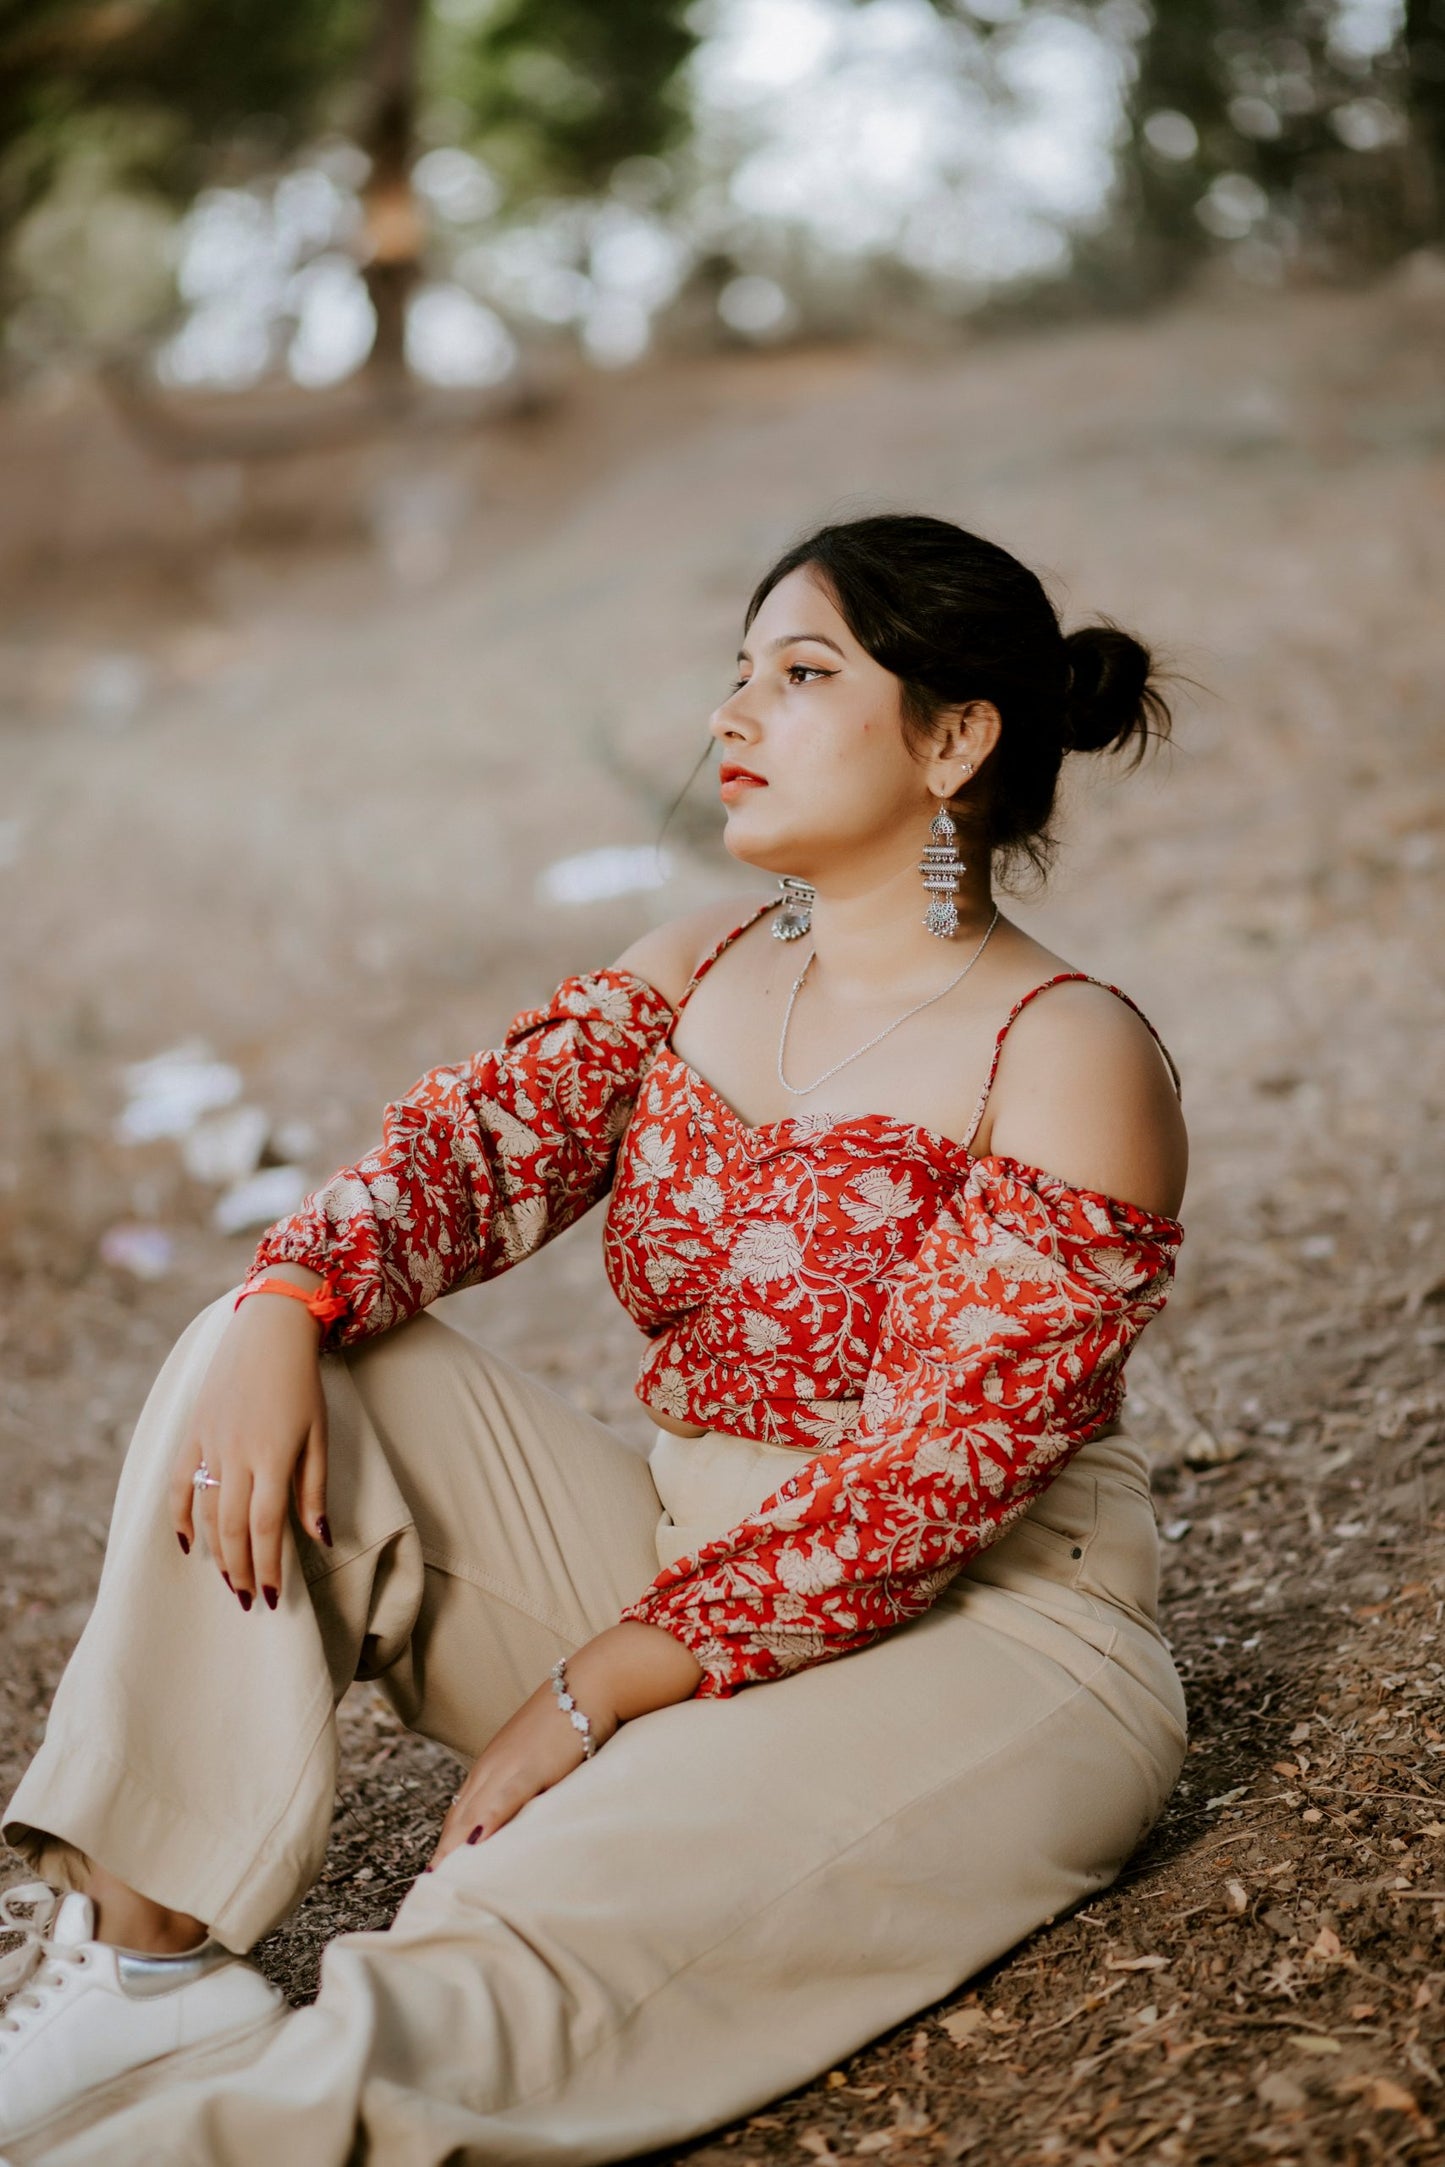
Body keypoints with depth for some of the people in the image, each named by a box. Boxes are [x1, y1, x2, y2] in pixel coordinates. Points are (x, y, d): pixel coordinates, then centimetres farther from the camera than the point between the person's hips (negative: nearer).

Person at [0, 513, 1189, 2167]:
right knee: (260, 1370, -11)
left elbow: (932, 1473, -20)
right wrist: (289, 1302, -25)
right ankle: (142, 1949, -17)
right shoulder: (697, 970, 10)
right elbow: (480, 1139, -3)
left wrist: (589, 1691, -22)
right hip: (677, 1560, 7)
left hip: (977, 1637, -6)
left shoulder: (1070, 1057, -13)